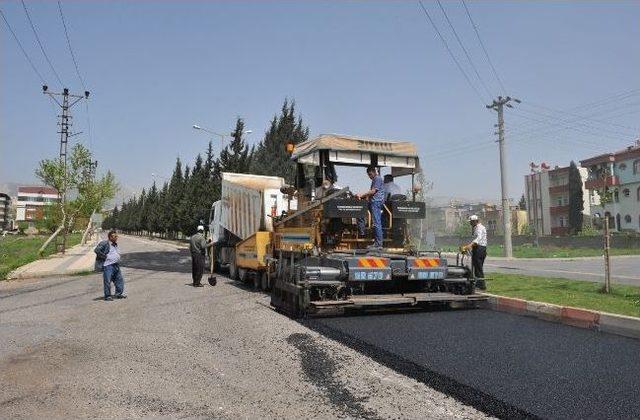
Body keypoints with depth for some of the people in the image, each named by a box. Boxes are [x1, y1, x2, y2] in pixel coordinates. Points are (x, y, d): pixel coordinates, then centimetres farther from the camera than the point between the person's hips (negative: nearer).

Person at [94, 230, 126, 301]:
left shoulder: (115, 244, 18)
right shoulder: (104, 243, -8)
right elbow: (96, 250, -16)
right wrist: (104, 256, -15)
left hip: (116, 265, 8)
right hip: (108, 265, -8)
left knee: (120, 279, 8)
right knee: (107, 281, -1)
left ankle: (119, 294, 19)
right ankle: (107, 296, 8)